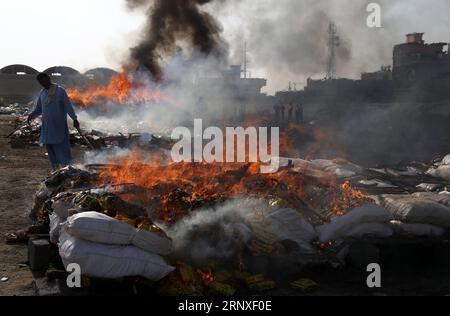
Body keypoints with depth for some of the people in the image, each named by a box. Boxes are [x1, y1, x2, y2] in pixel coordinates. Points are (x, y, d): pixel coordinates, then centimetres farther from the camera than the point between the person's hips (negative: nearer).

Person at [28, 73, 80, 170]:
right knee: (49, 145, 6)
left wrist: (74, 118, -18)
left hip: (59, 124, -6)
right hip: (47, 124, 6)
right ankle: (55, 167, 15)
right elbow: (38, 109, 15)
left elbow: (68, 106, -11)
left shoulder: (60, 91, -7)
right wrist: (31, 115, -3)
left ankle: (67, 166, 2)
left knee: (60, 145, -7)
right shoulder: (42, 93, 11)